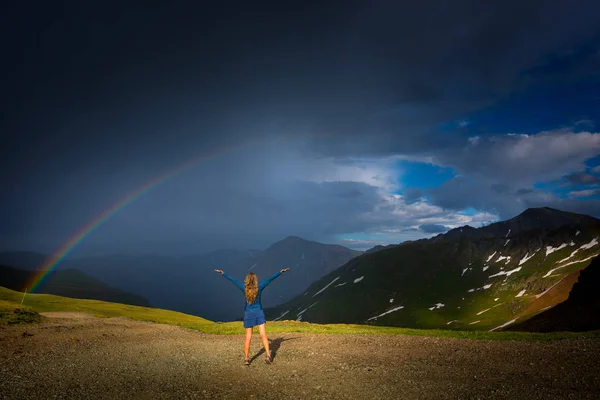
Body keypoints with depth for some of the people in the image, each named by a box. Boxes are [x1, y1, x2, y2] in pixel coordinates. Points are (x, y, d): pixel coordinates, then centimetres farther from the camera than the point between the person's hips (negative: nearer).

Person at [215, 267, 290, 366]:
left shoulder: (244, 288, -9)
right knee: (263, 335, 0)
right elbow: (270, 279, -5)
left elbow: (232, 279, -5)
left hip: (248, 314, 1)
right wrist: (280, 272, 0)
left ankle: (246, 359, 11)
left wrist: (222, 273, 2)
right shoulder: (259, 287, -9)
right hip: (259, 313, 0)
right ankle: (268, 356, -6)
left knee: (248, 337, 7)